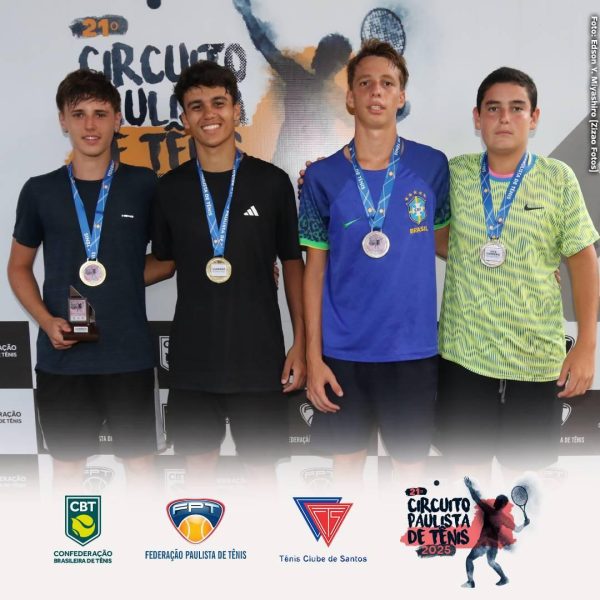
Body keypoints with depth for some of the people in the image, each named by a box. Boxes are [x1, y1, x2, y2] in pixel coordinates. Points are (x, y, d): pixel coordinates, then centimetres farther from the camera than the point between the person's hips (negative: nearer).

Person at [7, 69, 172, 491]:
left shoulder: (145, 185, 0)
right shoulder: (40, 191, 3)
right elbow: (19, 267, 11)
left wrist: (119, 280, -8)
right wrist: (46, 320, -6)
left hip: (129, 354, -1)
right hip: (61, 355, 1)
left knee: (140, 460, 9)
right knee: (67, 463, 13)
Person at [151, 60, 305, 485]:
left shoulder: (272, 182, -2)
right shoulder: (171, 187, 3)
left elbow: (293, 263, 2)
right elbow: (163, 262, 12)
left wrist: (301, 343, -2)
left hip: (259, 355, -2)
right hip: (193, 355, 2)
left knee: (262, 466, 9)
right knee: (199, 463, 13)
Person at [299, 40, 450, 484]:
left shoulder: (432, 165, -1)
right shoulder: (323, 176, -1)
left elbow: (444, 242, 11)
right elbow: (315, 269, 1)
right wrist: (313, 355, -2)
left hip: (413, 348, 0)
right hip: (342, 349, 0)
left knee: (411, 463, 11)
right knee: (347, 462, 14)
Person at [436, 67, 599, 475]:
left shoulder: (558, 178, -3)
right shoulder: (455, 174, 1)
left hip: (538, 357, -1)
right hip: (463, 353, 1)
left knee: (529, 468, 13)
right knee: (468, 464, 11)